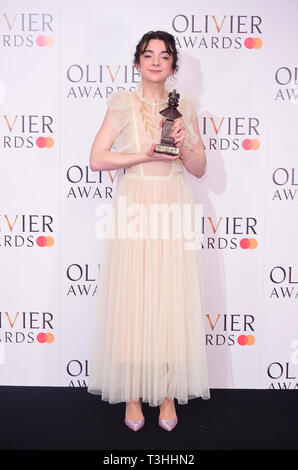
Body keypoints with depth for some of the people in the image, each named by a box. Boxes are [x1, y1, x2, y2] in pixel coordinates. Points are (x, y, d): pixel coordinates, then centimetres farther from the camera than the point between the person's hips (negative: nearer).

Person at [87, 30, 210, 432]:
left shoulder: (185, 108, 12)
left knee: (172, 300, 2)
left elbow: (199, 169, 11)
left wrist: (183, 145, -8)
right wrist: (148, 155, -11)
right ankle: (132, 394, 14)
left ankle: (168, 393, 16)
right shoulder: (123, 104, 5)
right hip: (133, 207, -1)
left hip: (173, 208, 2)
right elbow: (97, 160, -3)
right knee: (131, 299, -1)